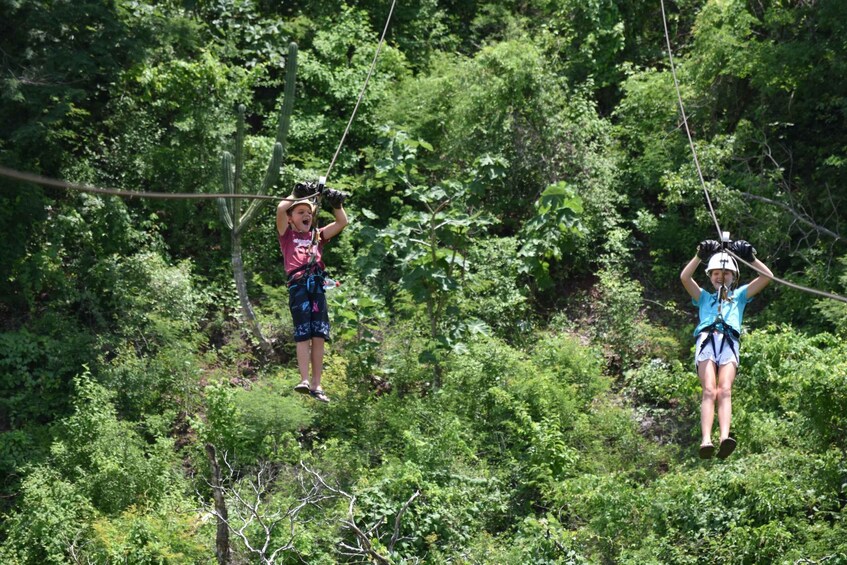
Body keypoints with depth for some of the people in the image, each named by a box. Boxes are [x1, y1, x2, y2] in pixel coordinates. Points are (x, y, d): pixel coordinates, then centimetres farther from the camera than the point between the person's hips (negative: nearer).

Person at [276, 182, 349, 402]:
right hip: (298, 285, -3)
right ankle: (304, 380, -16)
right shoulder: (287, 234, 15)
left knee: (319, 335, -4)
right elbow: (281, 209, -1)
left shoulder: (317, 235, 26)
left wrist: (336, 203, 13)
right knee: (303, 334, -11)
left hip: (317, 285, 3)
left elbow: (342, 222, 25)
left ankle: (316, 385, -2)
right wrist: (297, 194, 5)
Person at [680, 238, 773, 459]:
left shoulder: (739, 295, 34)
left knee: (725, 391, -22)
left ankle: (725, 438, -42)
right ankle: (706, 441, -37)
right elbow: (684, 277, 16)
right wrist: (700, 255, 9)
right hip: (707, 339, 0)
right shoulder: (704, 297, 33)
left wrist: (749, 257, 15)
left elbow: (767, 276, 25)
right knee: (709, 391, -21)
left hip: (729, 342, 0)